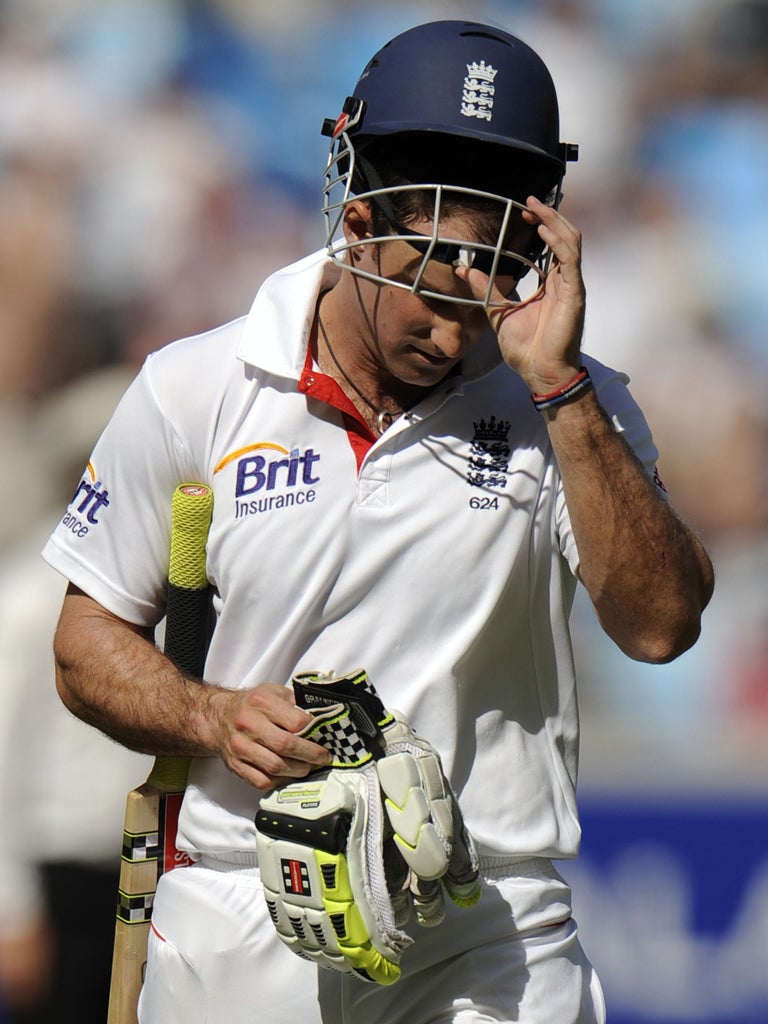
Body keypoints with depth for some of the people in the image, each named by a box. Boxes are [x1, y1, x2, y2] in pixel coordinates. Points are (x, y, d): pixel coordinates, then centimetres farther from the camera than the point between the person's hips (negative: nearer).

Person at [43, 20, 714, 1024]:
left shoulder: (565, 405, 1)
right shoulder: (194, 395, 3)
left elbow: (661, 625, -13)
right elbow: (91, 642, 10)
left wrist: (562, 384, -18)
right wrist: (214, 716, -10)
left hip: (488, 940, -1)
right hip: (241, 930, 1)